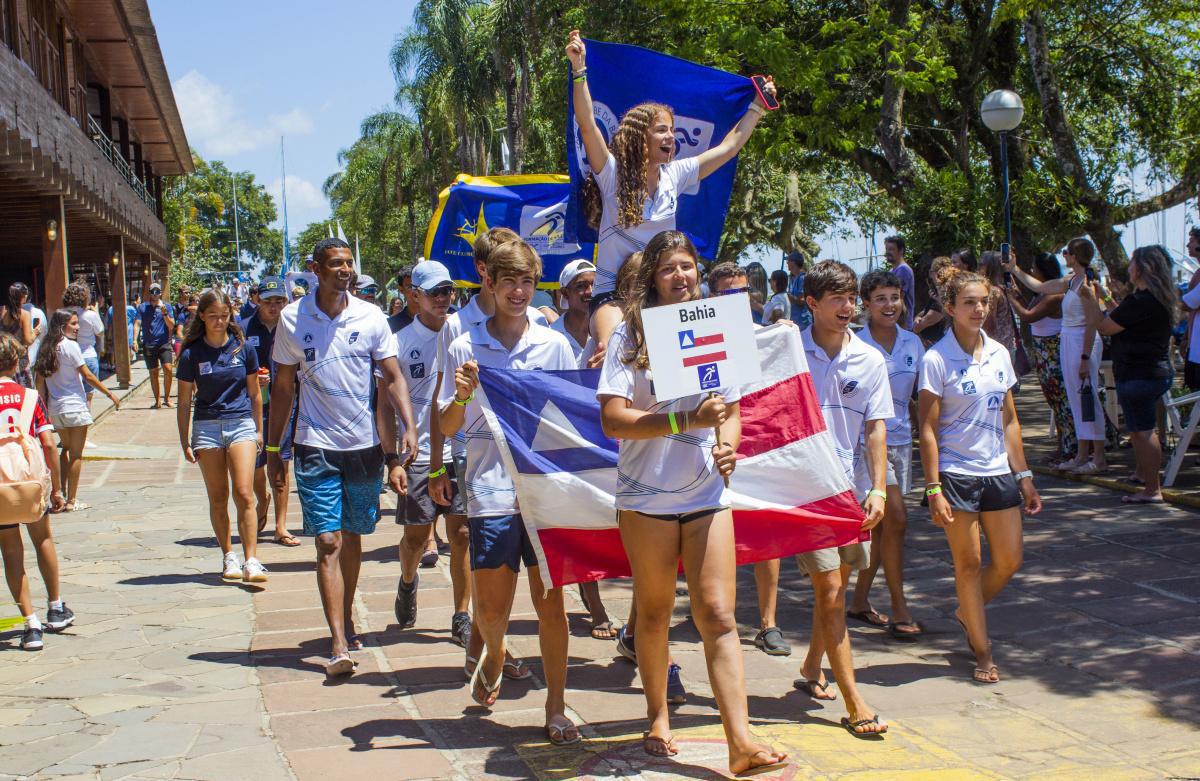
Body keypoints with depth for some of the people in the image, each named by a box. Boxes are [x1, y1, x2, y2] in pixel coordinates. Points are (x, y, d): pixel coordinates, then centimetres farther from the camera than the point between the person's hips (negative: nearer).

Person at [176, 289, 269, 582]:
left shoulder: (243, 348, 2)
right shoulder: (191, 354, 0)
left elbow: (254, 393, 12)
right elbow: (184, 401, 6)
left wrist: (258, 430, 14)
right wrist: (185, 442, 4)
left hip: (241, 424, -1)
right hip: (206, 427, 1)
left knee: (244, 493, -12)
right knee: (218, 498, 6)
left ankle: (251, 561, -13)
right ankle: (229, 557, 19)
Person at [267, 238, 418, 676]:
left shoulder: (370, 318, -1)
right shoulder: (292, 319, -2)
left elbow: (393, 378, 2)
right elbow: (282, 389, 6)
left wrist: (408, 427, -13)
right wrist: (273, 449, 7)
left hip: (364, 444, 2)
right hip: (316, 447, -2)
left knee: (352, 536, 14)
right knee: (328, 543, -8)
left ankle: (346, 622, 32)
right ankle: (339, 645, -11)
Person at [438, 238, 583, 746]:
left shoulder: (555, 345, 7)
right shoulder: (464, 349, 3)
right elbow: (447, 427, 5)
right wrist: (462, 396, -14)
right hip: (490, 490, 0)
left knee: (550, 602, 2)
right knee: (491, 608, 5)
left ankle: (556, 707, 14)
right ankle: (493, 657, 39)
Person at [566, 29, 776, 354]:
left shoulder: (675, 175, 7)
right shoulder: (613, 174, -6)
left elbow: (728, 148, 16)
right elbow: (587, 126, -20)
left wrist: (757, 107, 18)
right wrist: (578, 69, -29)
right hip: (612, 291, -5)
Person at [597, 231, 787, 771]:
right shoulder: (630, 334, -4)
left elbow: (731, 409, 13)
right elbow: (613, 420, -13)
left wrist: (727, 445, -9)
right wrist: (686, 420, -22)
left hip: (708, 495, 2)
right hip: (647, 497, -2)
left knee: (719, 616, -4)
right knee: (654, 614, 13)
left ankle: (741, 744, -7)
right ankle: (658, 717, 32)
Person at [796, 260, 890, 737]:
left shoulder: (870, 360, 4)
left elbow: (875, 428, 3)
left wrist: (878, 488, -7)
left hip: (852, 487, 4)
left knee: (836, 585, 13)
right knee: (830, 588, -7)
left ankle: (811, 670, 35)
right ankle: (853, 703, -5)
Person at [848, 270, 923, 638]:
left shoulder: (913, 343, 7)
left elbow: (923, 392, 14)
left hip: (901, 439, 6)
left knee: (881, 524, 11)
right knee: (896, 519, -12)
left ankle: (860, 600, 24)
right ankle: (900, 610, -3)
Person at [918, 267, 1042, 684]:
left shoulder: (998, 354, 7)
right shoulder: (936, 360, -10)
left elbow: (1009, 420, 12)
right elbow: (928, 428, -10)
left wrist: (1023, 477, 11)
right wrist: (933, 488, -14)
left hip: (997, 471, 5)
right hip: (956, 473, -5)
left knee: (1009, 560, 6)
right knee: (969, 563, 2)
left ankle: (967, 613, 34)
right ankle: (983, 653, 15)